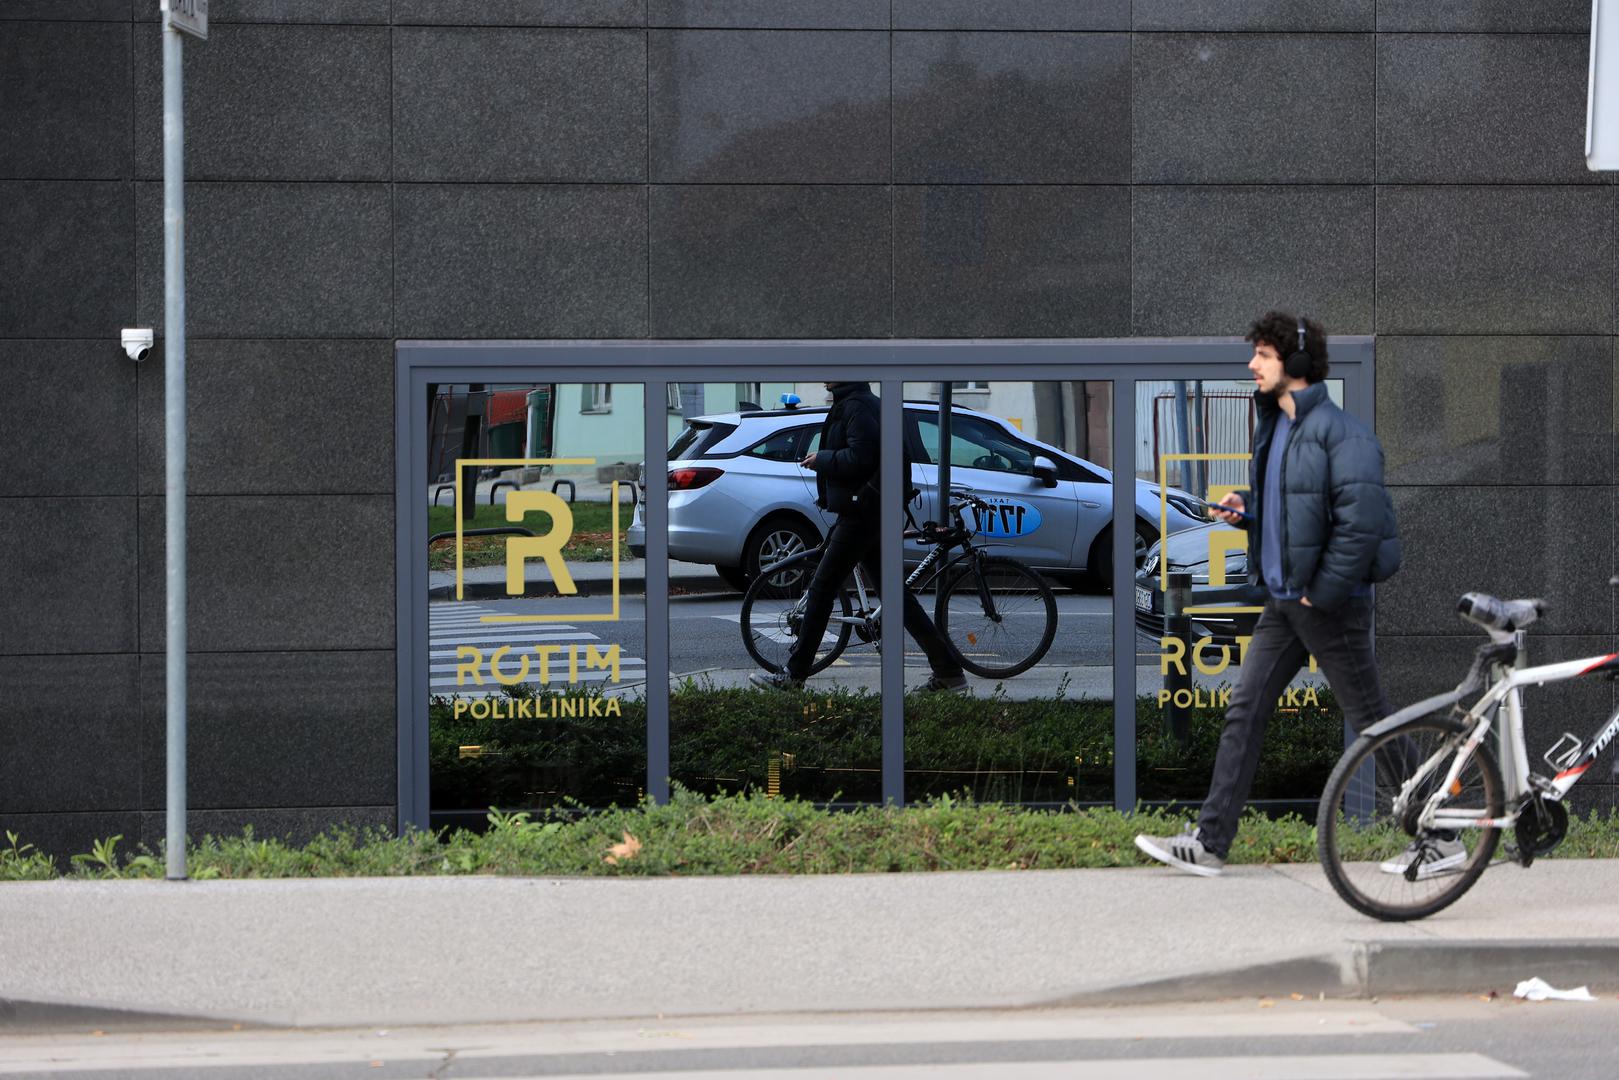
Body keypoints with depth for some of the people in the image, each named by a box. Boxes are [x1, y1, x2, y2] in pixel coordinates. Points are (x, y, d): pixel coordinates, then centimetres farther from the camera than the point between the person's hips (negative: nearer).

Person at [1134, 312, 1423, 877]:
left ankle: (1440, 839, 8)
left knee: (1372, 720, -2)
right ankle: (1209, 841, 9)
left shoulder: (1339, 431, -16)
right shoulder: (1274, 426, 14)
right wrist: (1245, 509, 7)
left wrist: (1324, 592, -20)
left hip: (1330, 602, -9)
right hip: (1284, 598, 9)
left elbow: (1362, 518, -23)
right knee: (1244, 711, 6)